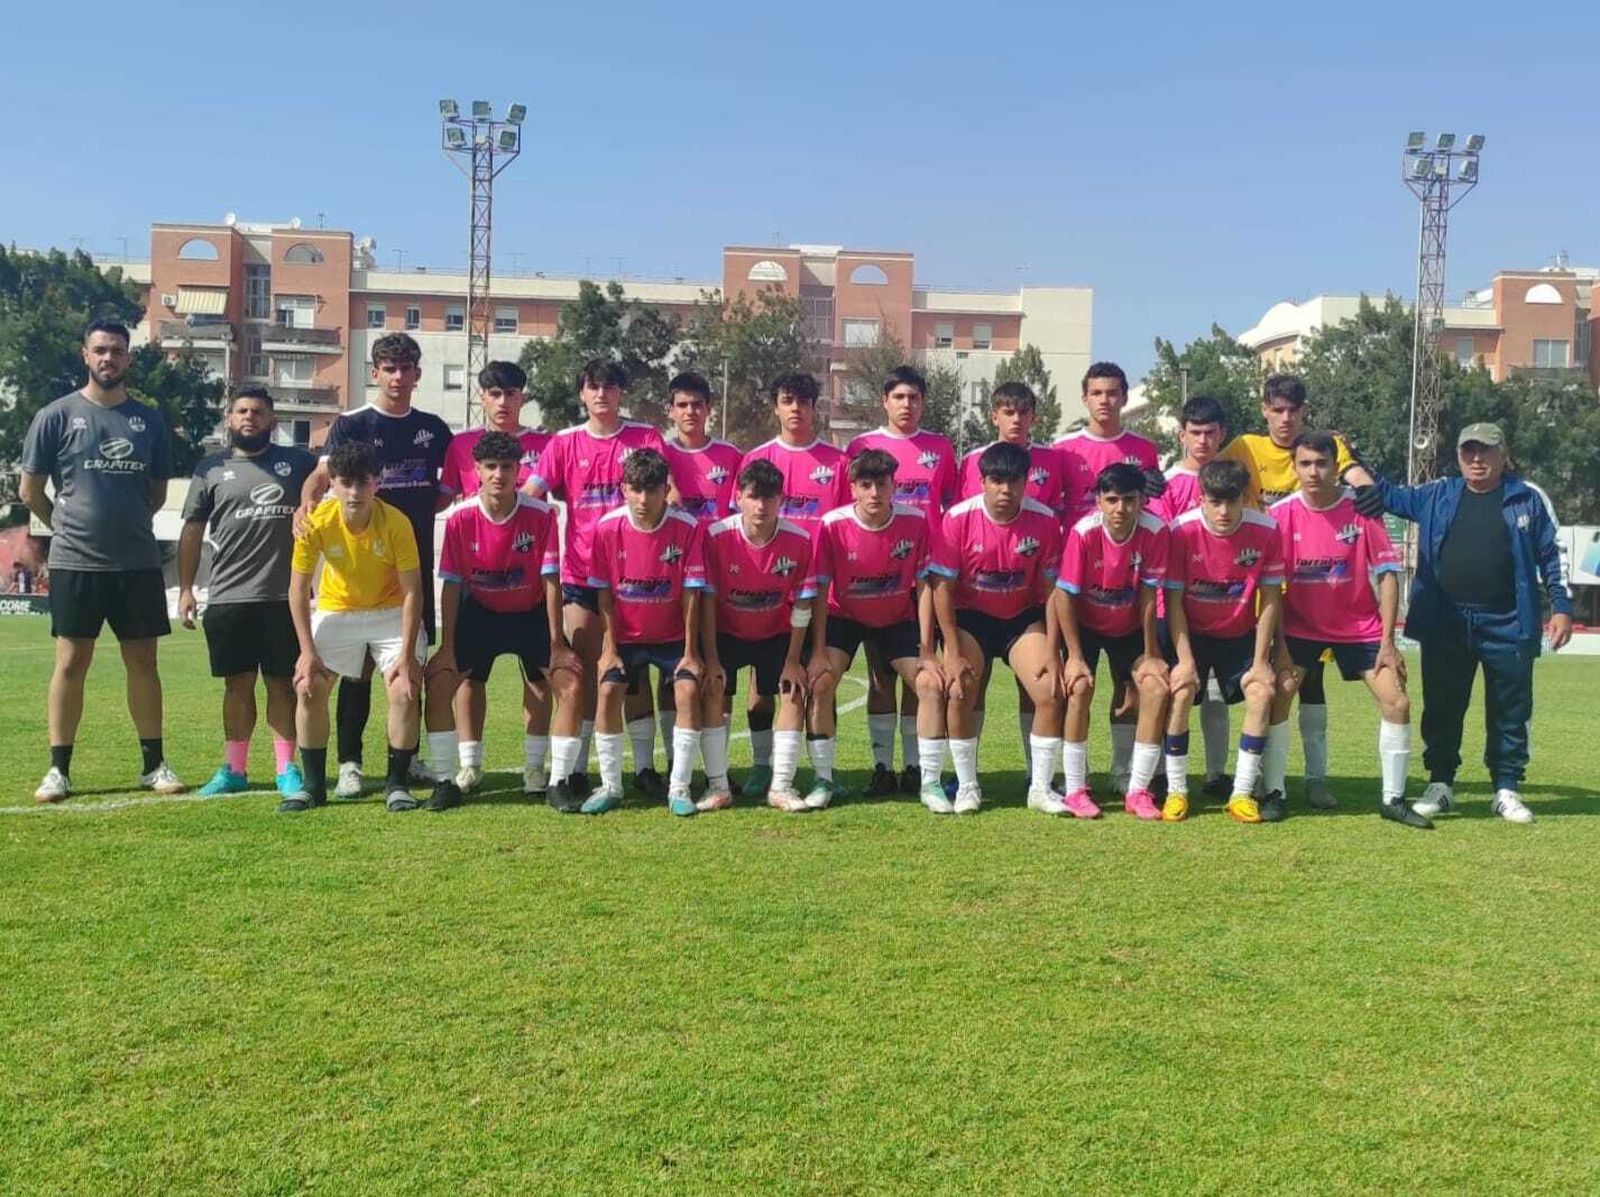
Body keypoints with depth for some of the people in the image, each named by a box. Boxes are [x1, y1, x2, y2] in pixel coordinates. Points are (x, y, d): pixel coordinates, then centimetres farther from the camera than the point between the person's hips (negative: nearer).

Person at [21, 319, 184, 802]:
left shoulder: (149, 420, 7)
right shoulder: (56, 416, -1)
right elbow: (30, 490, 4)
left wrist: (123, 523, 13)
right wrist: (72, 526, 9)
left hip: (138, 563, 2)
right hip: (75, 563, -2)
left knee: (143, 662, 7)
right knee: (71, 663, 2)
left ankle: (153, 763, 15)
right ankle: (59, 769, 10)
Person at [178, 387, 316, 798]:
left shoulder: (297, 462, 8)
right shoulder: (211, 469, 9)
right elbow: (192, 531, 9)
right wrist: (185, 589, 3)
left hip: (286, 597, 0)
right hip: (228, 598, 1)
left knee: (283, 683, 5)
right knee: (238, 684, 7)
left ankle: (286, 768, 12)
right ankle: (234, 769, 17)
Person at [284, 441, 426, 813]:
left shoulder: (396, 522, -25)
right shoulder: (316, 522, -21)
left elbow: (412, 591, -20)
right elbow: (298, 589, -12)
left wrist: (407, 653, -22)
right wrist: (307, 651, -16)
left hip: (391, 612, -2)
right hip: (336, 611, 2)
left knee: (405, 692, -16)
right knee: (308, 687, -10)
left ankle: (396, 783, 1)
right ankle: (314, 785, 5)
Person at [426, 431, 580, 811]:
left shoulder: (541, 515, -20)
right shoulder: (460, 518, -17)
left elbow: (550, 581, -15)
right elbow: (452, 585, -11)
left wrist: (556, 643, -15)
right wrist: (447, 645, -13)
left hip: (532, 613, -1)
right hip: (480, 612, 1)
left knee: (570, 685, -14)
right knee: (440, 679, -13)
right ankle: (468, 770, 2)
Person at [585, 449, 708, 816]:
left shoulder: (688, 528, -17)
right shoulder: (606, 527, -14)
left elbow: (691, 593, -13)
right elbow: (604, 592, -7)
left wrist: (690, 652, -13)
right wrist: (609, 648, -9)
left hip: (672, 635, -1)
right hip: (625, 634, 1)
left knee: (688, 690, -19)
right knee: (608, 691, -16)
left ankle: (679, 788, -7)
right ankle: (610, 786, -1)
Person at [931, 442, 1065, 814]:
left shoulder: (1045, 520, -13)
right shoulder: (958, 518, -17)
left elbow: (1052, 588, -6)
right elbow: (942, 587, -13)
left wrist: (1052, 650, -9)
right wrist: (953, 652, -15)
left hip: (1024, 616, 1)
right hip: (971, 616, -1)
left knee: (1051, 693, -13)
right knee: (959, 693, -15)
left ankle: (1041, 788, 4)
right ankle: (967, 786, 4)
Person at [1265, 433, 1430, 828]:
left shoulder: (1362, 510, -13)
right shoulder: (1280, 514, -13)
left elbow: (1387, 574, -9)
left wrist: (1387, 641, -13)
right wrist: (1279, 646, -14)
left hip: (1361, 625, 1)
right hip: (1300, 624, 0)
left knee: (1397, 703, -5)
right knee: (1276, 695, -15)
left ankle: (1393, 799, 11)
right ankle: (1273, 794, -1)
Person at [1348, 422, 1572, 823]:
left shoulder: (1527, 499, 5)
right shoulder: (1439, 496, 9)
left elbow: (1549, 556, 7)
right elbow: (1393, 496, 10)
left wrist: (1561, 606, 2)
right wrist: (1355, 469, -3)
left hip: (1507, 626, -1)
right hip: (1445, 626, 1)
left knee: (1510, 712, 6)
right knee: (1442, 710, 7)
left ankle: (1507, 789, 17)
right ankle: (1440, 784, 18)